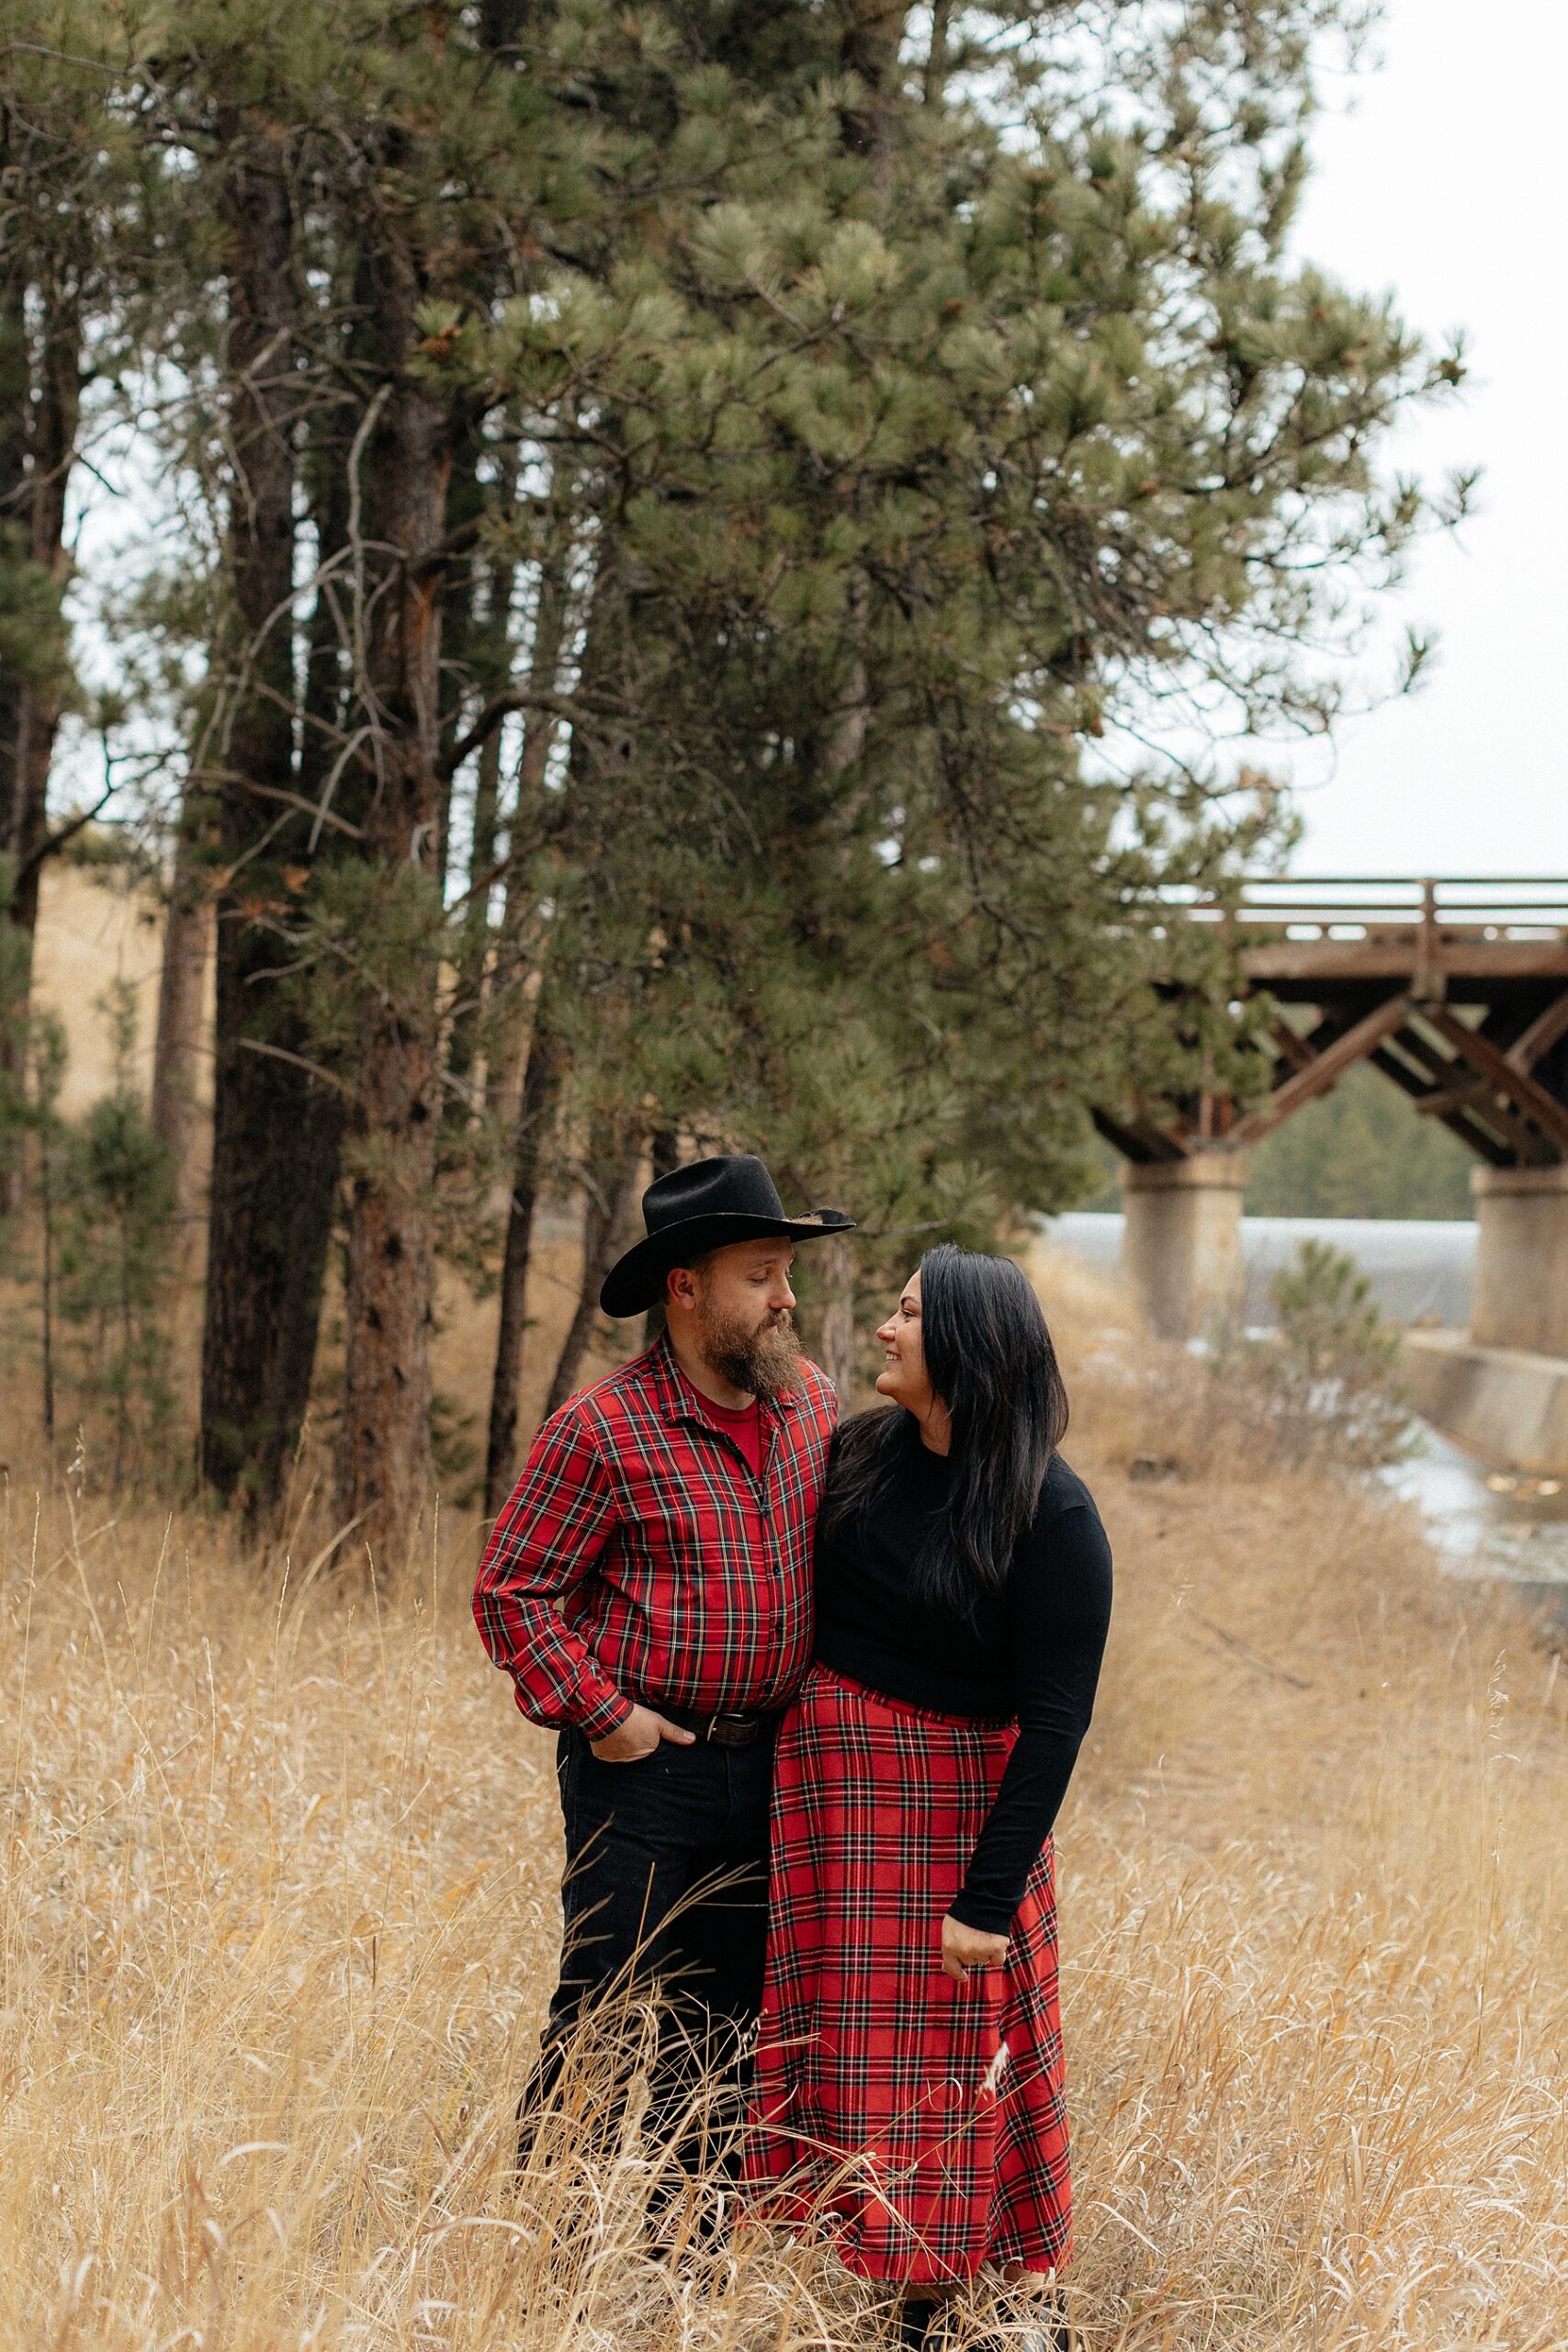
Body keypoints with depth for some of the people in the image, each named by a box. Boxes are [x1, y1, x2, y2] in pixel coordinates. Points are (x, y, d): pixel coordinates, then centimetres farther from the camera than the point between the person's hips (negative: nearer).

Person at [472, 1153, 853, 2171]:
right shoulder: (602, 1431, -13)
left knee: (725, 2023, 12)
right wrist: (598, 1713, -14)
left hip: (767, 1766, 6)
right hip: (642, 1764, -6)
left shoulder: (813, 1402, 6)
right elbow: (509, 1589, -10)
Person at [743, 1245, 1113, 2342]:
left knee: (946, 2061, 4)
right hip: (834, 1779, 5)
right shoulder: (860, 1454, 2)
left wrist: (986, 1900, -17)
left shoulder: (1051, 1513, -15)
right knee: (839, 2046, 11)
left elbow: (1055, 1718, -15)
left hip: (962, 1809, -5)